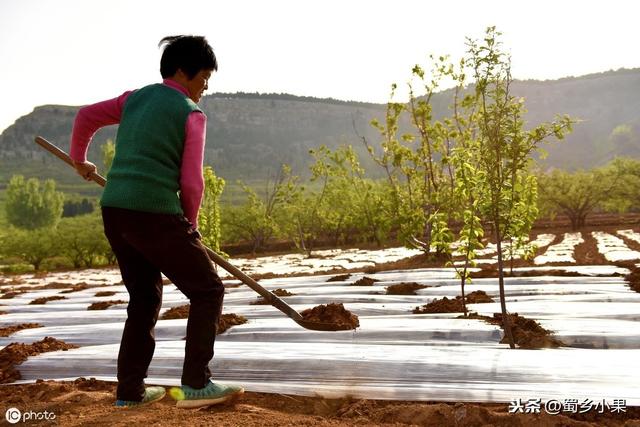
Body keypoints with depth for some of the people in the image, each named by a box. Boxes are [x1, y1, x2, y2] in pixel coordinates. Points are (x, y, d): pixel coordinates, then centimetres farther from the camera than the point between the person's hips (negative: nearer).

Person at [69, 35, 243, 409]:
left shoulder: (135, 98, 17)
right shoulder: (191, 114, -2)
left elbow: (86, 116, 24)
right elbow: (191, 182, -6)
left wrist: (80, 160, 40)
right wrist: (189, 223, 10)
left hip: (115, 210, 8)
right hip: (155, 213, -7)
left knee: (145, 298, 20)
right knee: (207, 291, 4)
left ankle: (130, 391, 22)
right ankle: (196, 384, 1)